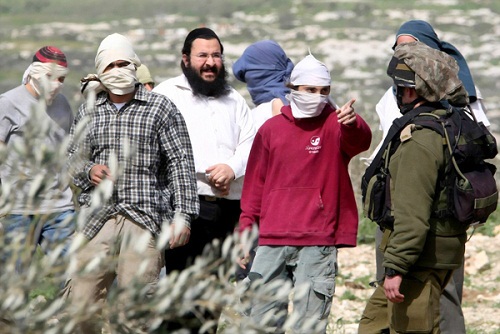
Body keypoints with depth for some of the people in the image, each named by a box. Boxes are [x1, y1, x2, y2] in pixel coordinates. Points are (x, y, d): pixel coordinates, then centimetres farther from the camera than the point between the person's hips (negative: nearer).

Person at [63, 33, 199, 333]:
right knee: (81, 301, -1)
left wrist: (183, 215, -7)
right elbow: (74, 156, 24)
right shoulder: (89, 111, 15)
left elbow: (180, 162, 0)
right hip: (98, 216, 4)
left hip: (144, 218, -4)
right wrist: (88, 172, 0)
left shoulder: (160, 108, 3)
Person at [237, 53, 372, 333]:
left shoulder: (335, 125, 1)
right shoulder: (271, 129, 10)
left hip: (318, 243, -3)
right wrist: (245, 234, 11)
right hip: (272, 242, 3)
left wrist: (353, 123, -45)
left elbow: (361, 141, -22)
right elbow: (254, 185, 14)